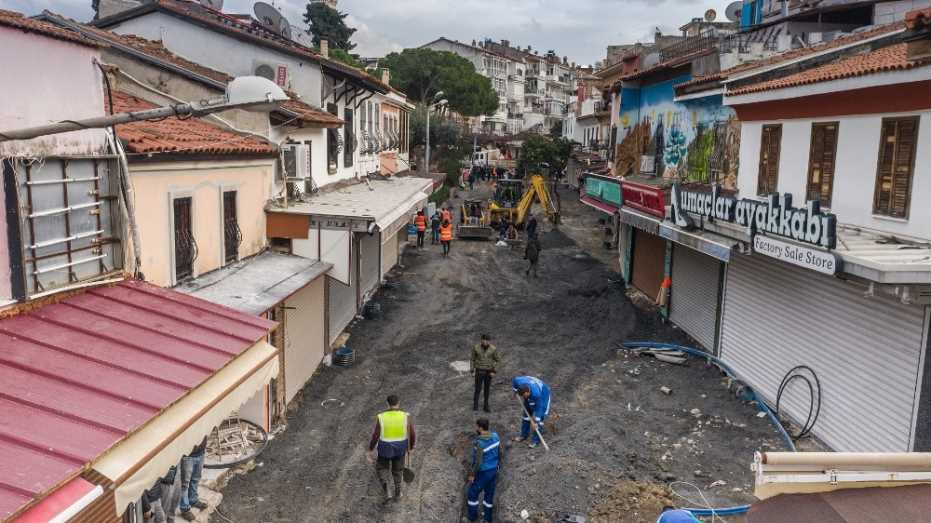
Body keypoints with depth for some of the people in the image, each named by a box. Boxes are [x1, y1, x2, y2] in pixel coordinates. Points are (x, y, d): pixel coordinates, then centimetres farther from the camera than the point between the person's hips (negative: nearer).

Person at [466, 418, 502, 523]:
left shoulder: (479, 443, -32)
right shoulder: (495, 436, -10)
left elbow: (478, 462, -27)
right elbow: (501, 453, 2)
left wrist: (472, 475, -12)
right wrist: (497, 464, 18)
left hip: (483, 473, -6)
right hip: (494, 470, 7)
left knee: (473, 493, 17)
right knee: (489, 493, 23)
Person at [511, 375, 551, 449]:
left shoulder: (536, 394, -44)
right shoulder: (519, 381, -34)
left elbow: (539, 408, -33)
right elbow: (514, 379, -8)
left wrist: (535, 422, -29)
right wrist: (516, 390, -4)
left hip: (543, 395, -6)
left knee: (539, 418, -10)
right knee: (526, 413, 13)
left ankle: (536, 440, 1)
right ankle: (524, 435, 28)